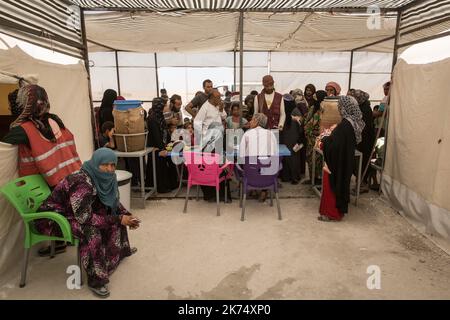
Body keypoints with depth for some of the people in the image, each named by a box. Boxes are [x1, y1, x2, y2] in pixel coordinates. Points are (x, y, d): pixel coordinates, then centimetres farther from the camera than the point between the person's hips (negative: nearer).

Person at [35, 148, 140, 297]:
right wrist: (118, 219, -30)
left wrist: (126, 216, -11)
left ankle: (121, 250, 21)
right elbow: (85, 218, -34)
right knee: (91, 230, -31)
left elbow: (114, 202, 6)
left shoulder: (107, 178, -8)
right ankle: (95, 279, -18)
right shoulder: (82, 183, -33)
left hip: (75, 213, 8)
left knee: (116, 215, 0)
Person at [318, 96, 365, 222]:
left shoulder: (345, 125, -26)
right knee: (340, 184, 20)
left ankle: (333, 213, 17)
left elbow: (334, 145, -30)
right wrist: (329, 137, 8)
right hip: (346, 161, 9)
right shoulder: (355, 123, 3)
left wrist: (324, 139, -12)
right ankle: (340, 208, 34)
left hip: (337, 161, -9)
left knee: (332, 185, 5)